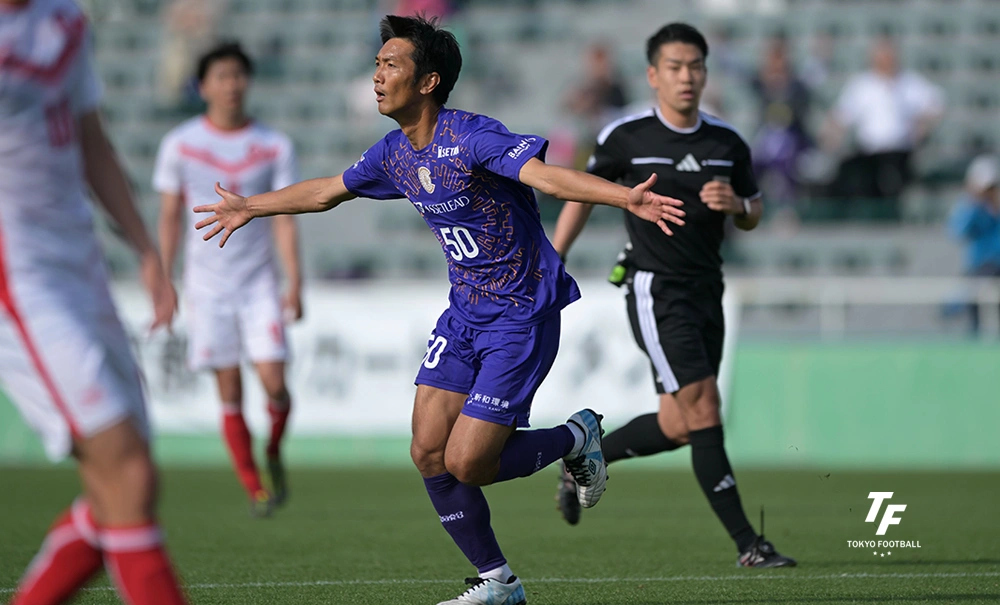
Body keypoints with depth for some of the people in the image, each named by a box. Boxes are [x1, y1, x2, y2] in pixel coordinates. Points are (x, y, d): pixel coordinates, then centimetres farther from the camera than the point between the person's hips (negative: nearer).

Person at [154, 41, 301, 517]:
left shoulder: (274, 147, 2)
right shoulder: (180, 144, 1)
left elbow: (284, 219, 2)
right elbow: (169, 216, 5)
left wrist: (294, 285, -6)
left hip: (259, 282, 0)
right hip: (207, 283, 0)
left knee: (274, 383, -10)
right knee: (230, 393, -2)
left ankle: (274, 454, 19)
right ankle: (254, 489, 6)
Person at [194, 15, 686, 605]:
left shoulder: (472, 136, -21)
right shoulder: (395, 152, 4)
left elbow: (545, 174, -36)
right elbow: (327, 191, 22)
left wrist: (627, 197, -52)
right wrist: (250, 207, 33)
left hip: (521, 317, -8)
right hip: (464, 313, 8)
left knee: (465, 463, -12)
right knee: (429, 454, 0)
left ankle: (576, 437, 15)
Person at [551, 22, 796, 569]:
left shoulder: (727, 143, 5)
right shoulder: (625, 137, -5)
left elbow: (753, 214, 15)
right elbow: (584, 195, 8)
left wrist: (737, 205, -9)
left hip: (706, 293, 6)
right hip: (655, 292, -6)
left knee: (679, 427, 9)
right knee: (702, 406, -16)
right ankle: (747, 544, -15)